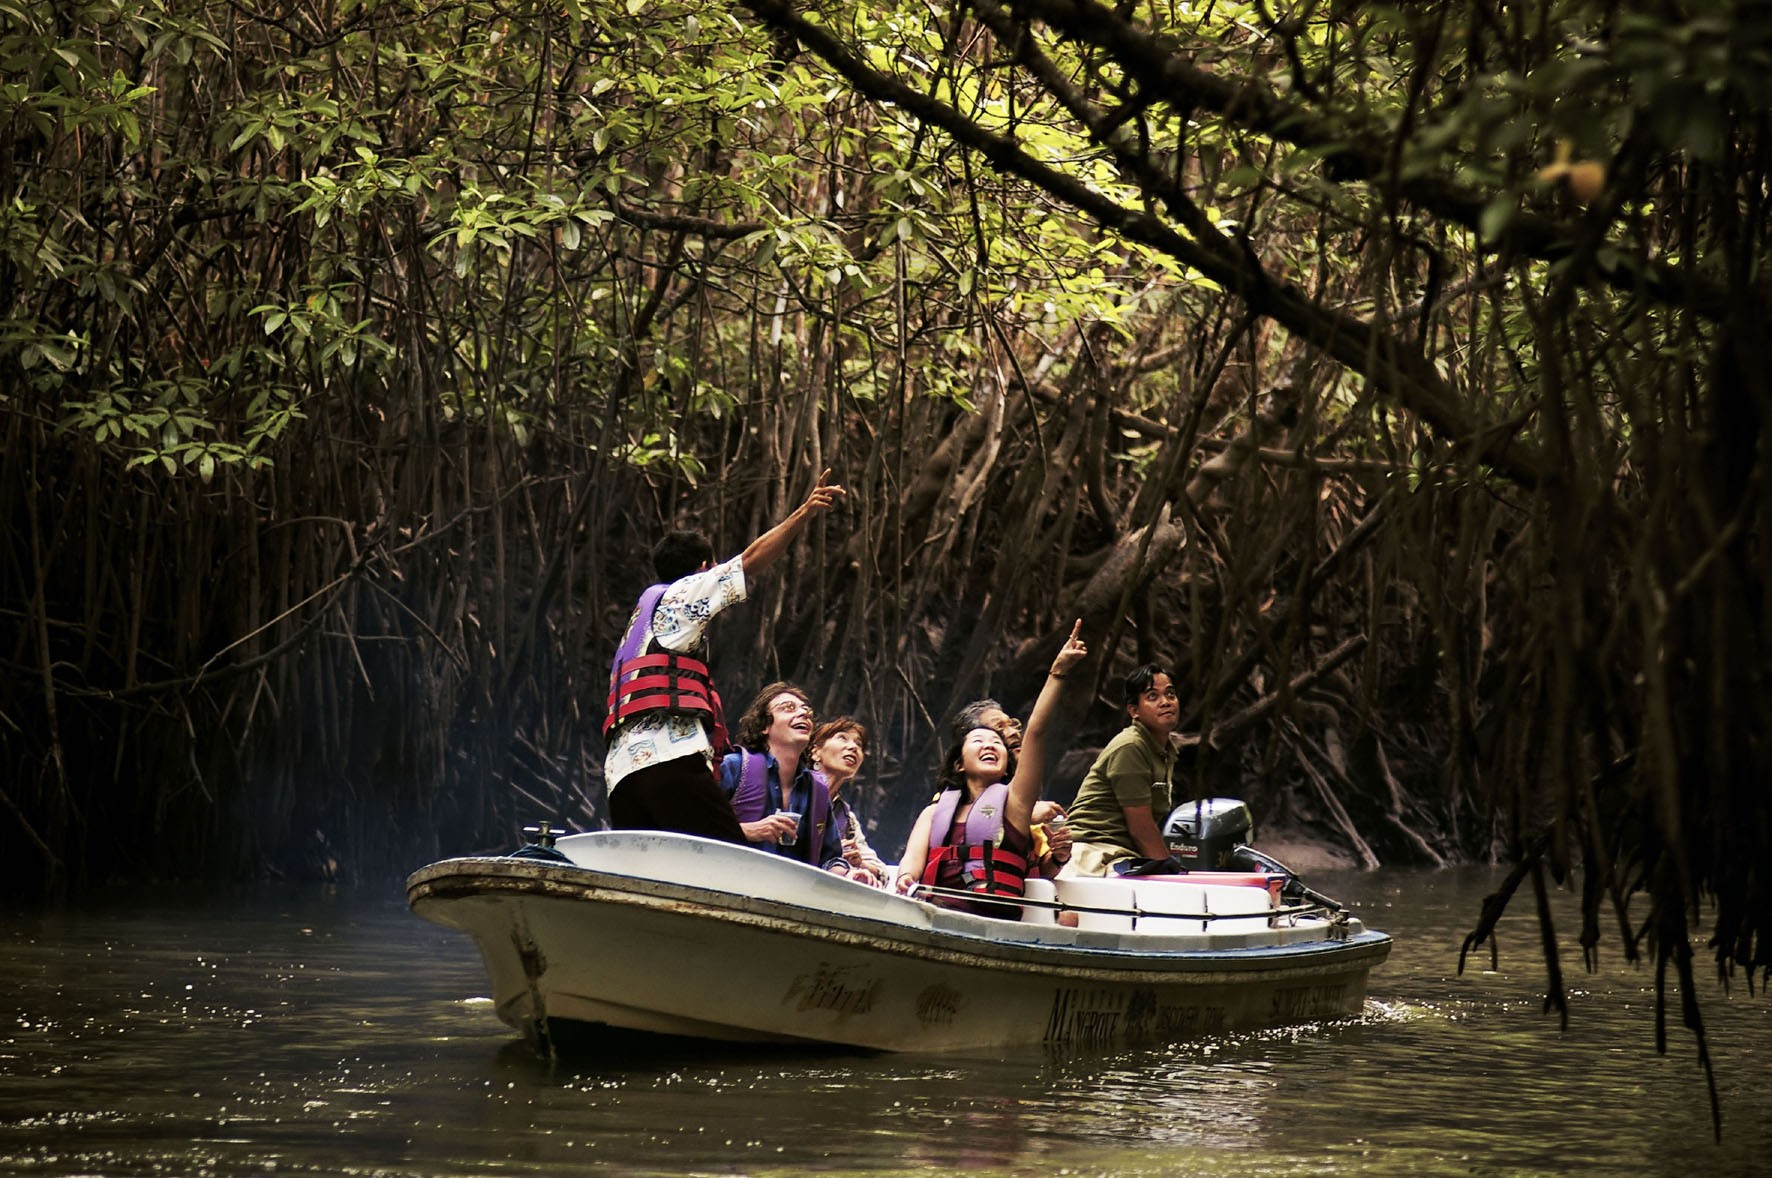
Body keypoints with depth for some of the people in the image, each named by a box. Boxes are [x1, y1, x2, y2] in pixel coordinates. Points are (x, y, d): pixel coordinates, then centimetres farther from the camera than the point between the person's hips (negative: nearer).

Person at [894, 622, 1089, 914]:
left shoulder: (1012, 801, 22)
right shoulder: (936, 811, 30)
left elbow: (1036, 732, 13)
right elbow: (913, 857, 13)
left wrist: (1058, 671, 7)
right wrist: (906, 878, -12)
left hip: (994, 916, -2)